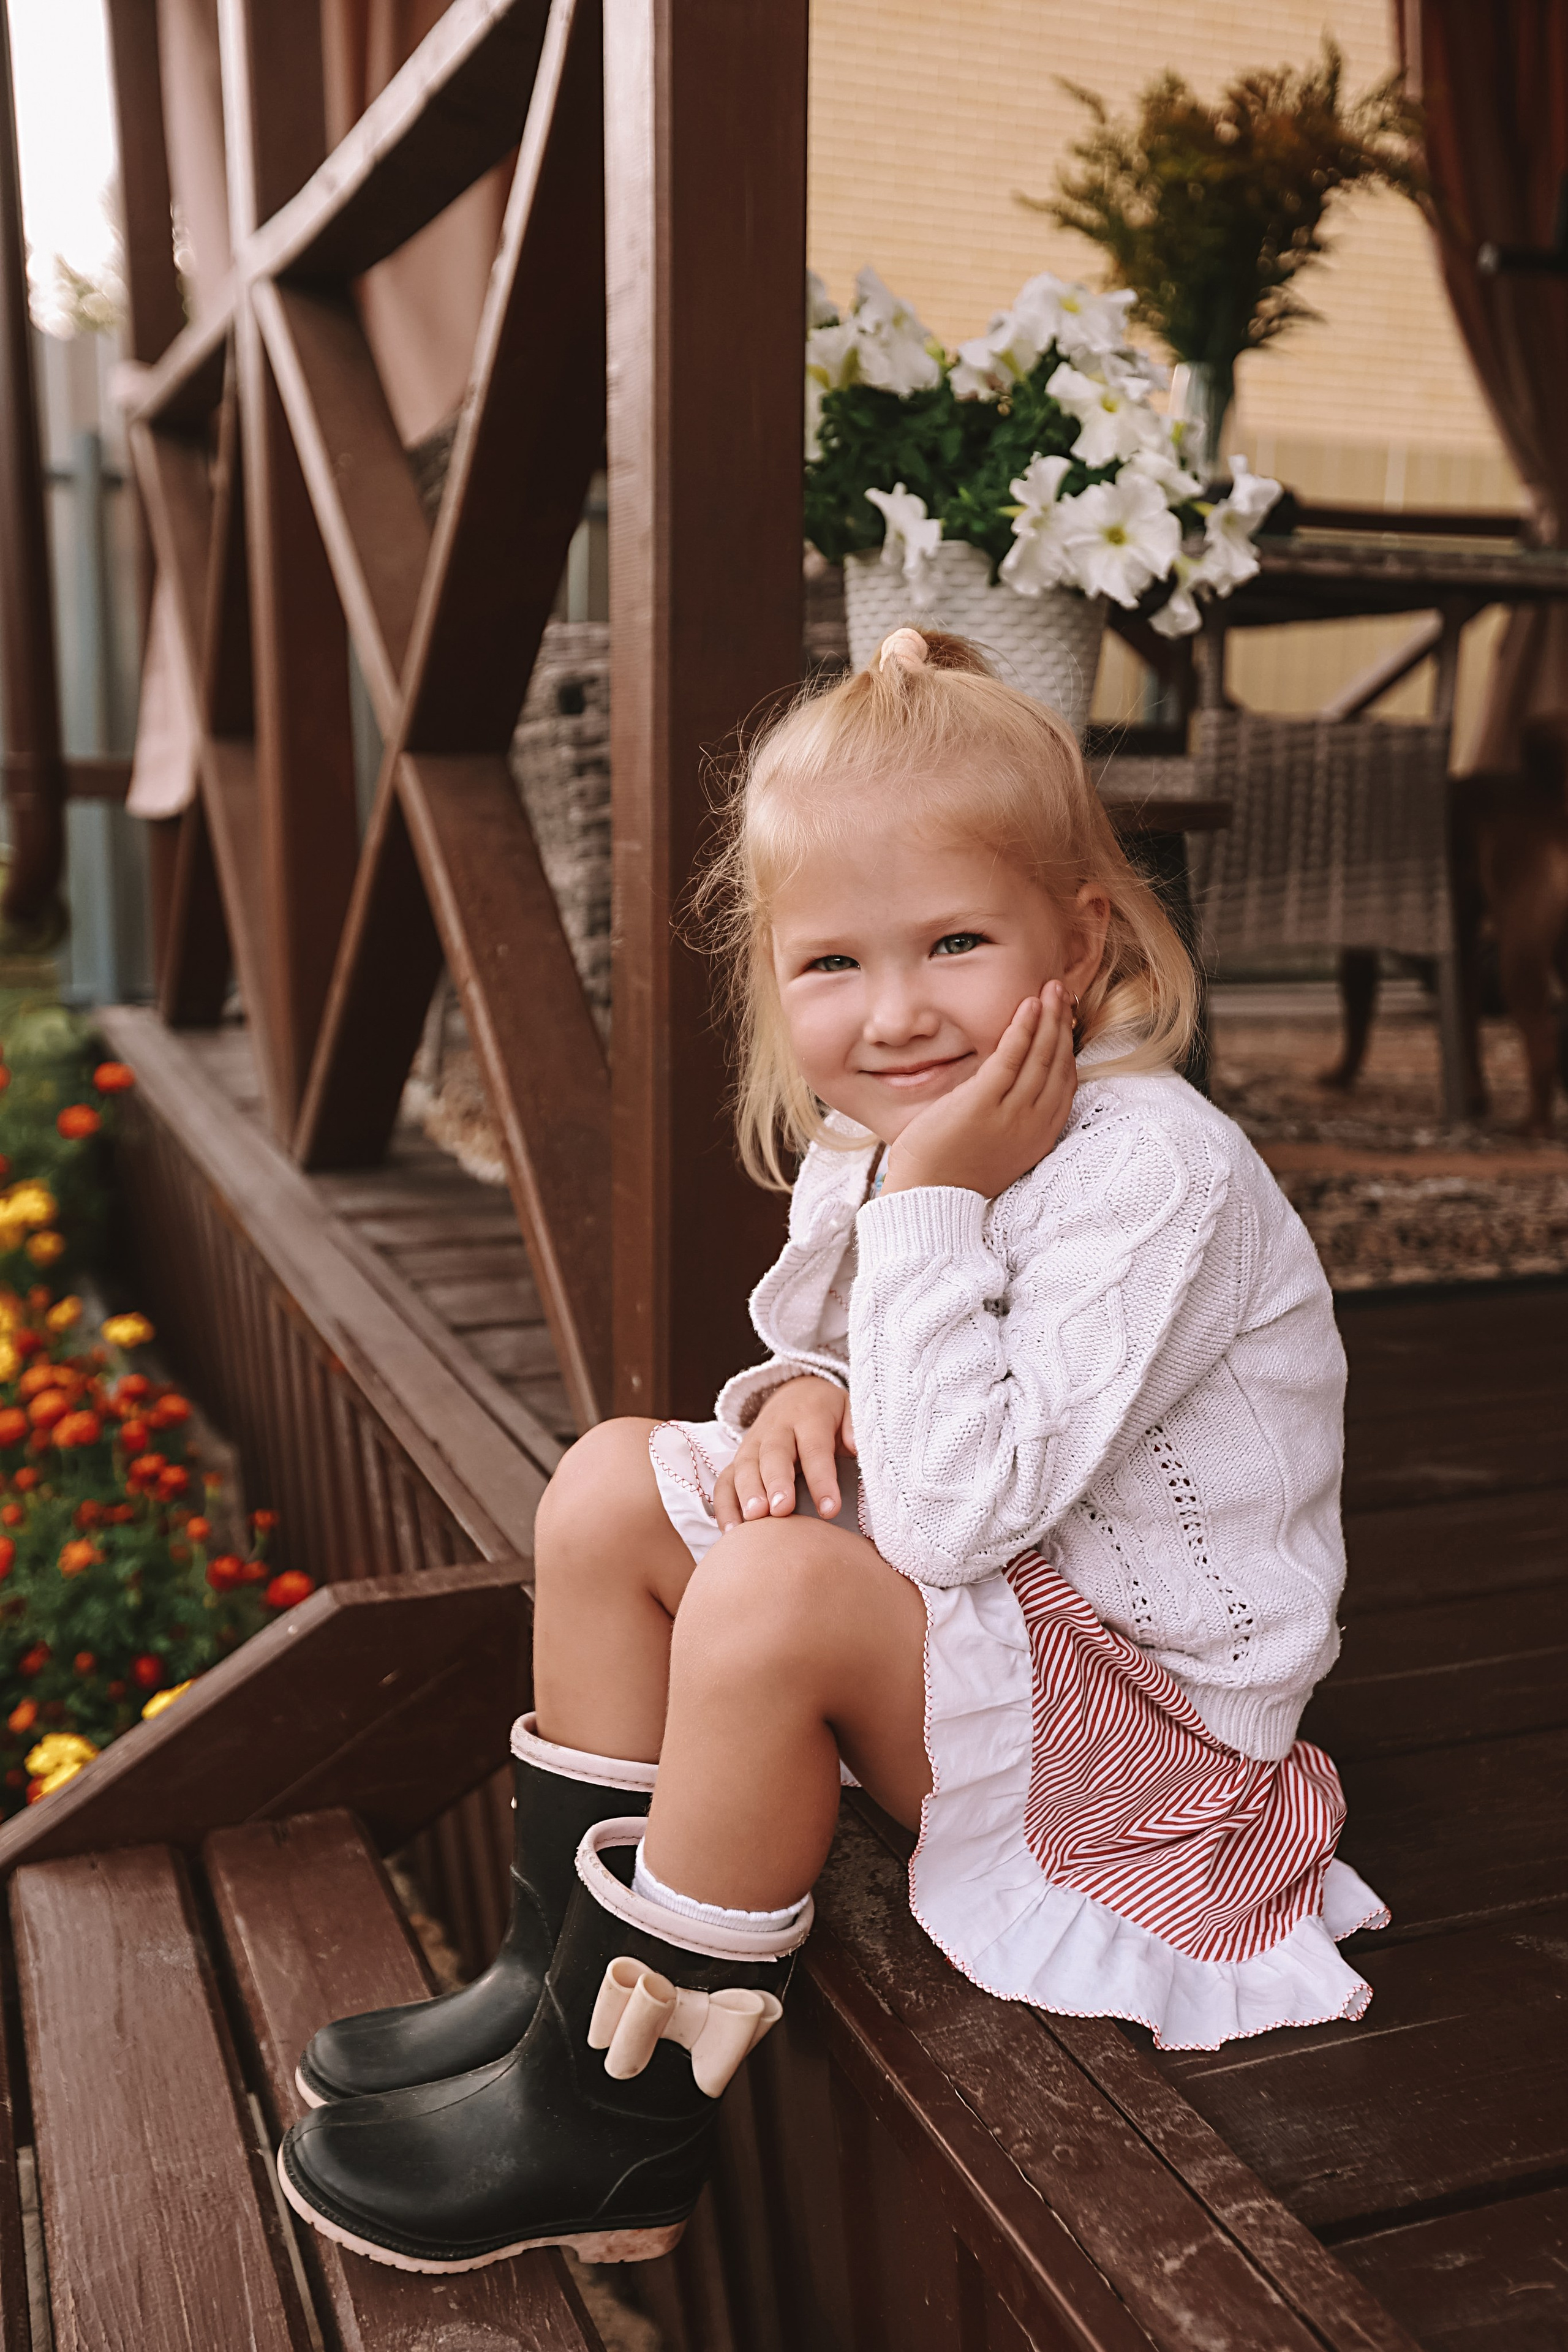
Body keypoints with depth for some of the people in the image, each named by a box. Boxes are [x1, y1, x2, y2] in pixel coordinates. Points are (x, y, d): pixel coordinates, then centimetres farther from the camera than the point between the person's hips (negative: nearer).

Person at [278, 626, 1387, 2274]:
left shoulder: (1153, 1178, -26)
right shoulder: (871, 1145, -1)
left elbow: (958, 1505, -32)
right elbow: (872, 1397, 15)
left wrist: (931, 1203, -30)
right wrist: (805, 1397, -9)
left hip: (1152, 1708, -8)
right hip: (961, 1610, 8)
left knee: (772, 1593, -30)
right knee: (610, 1485, 0)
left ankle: (613, 2108, -9)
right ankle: (559, 1968, 9)